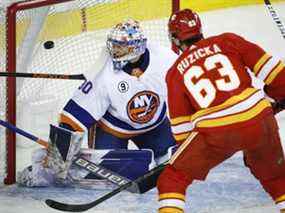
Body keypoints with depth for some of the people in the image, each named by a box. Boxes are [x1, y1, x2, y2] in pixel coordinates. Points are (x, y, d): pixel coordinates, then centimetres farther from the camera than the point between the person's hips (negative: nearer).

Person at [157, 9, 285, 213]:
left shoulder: (175, 73, 14)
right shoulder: (227, 41, 13)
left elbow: (180, 123, 15)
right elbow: (266, 65, 5)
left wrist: (187, 153, 26)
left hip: (216, 133, -1)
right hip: (258, 119, 2)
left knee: (173, 178, 13)